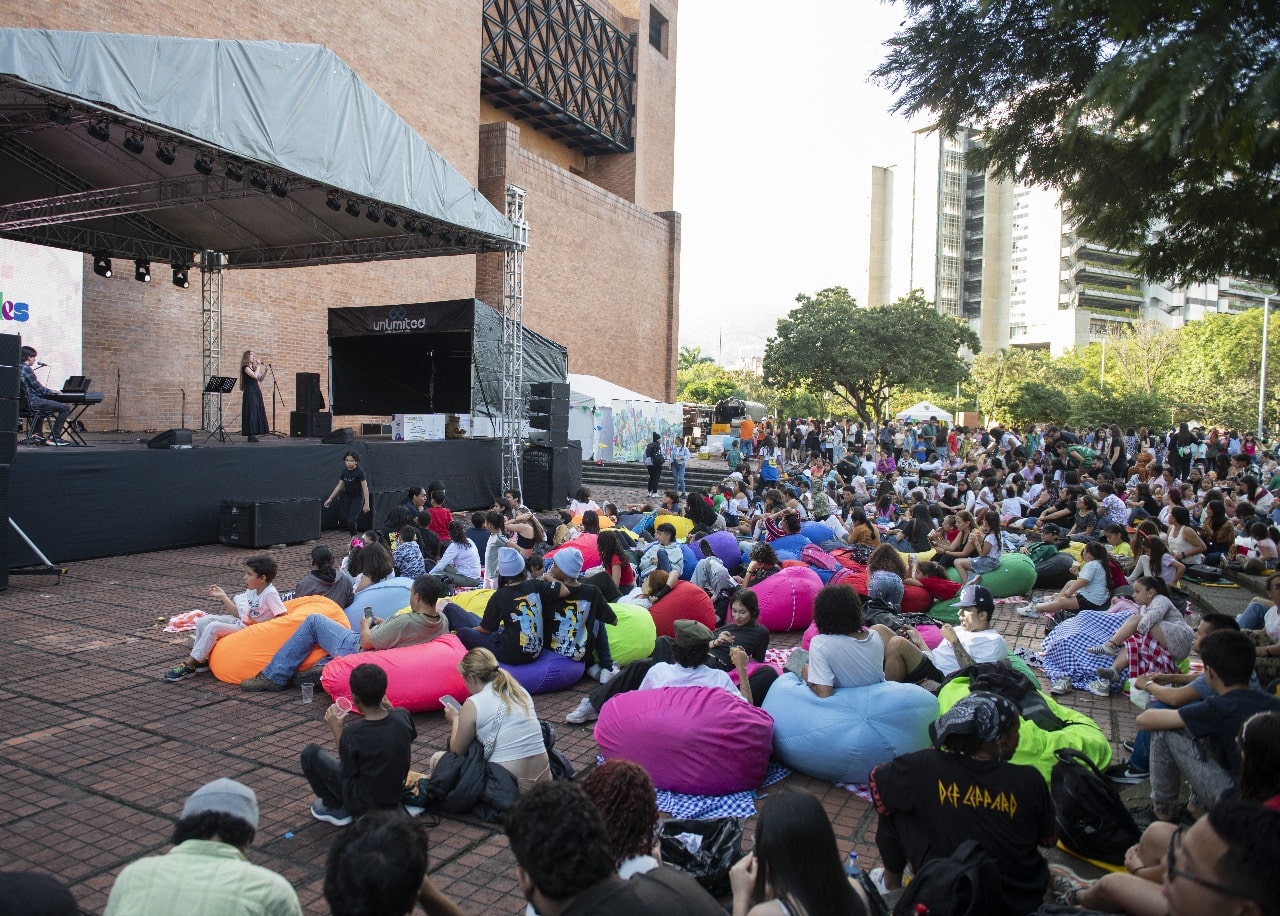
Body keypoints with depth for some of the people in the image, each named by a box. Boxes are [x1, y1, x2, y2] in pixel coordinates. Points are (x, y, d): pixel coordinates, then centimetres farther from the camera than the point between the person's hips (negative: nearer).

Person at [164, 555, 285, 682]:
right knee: (203, 621, -3)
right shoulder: (251, 591, 8)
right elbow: (238, 613, 10)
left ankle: (189, 666, -13)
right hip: (238, 621, 9)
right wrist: (223, 596, 7)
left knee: (213, 627, -23)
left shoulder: (270, 594, -19)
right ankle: (201, 660, 2)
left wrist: (256, 623, -23)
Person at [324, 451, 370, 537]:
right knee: (348, 521, 7)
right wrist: (330, 499, 9)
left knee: (351, 521, -14)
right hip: (347, 498, 6)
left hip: (357, 499, -6)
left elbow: (365, 488, -17)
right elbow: (339, 486, 11)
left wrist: (366, 504, -21)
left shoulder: (359, 472, -14)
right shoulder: (345, 471, 5)